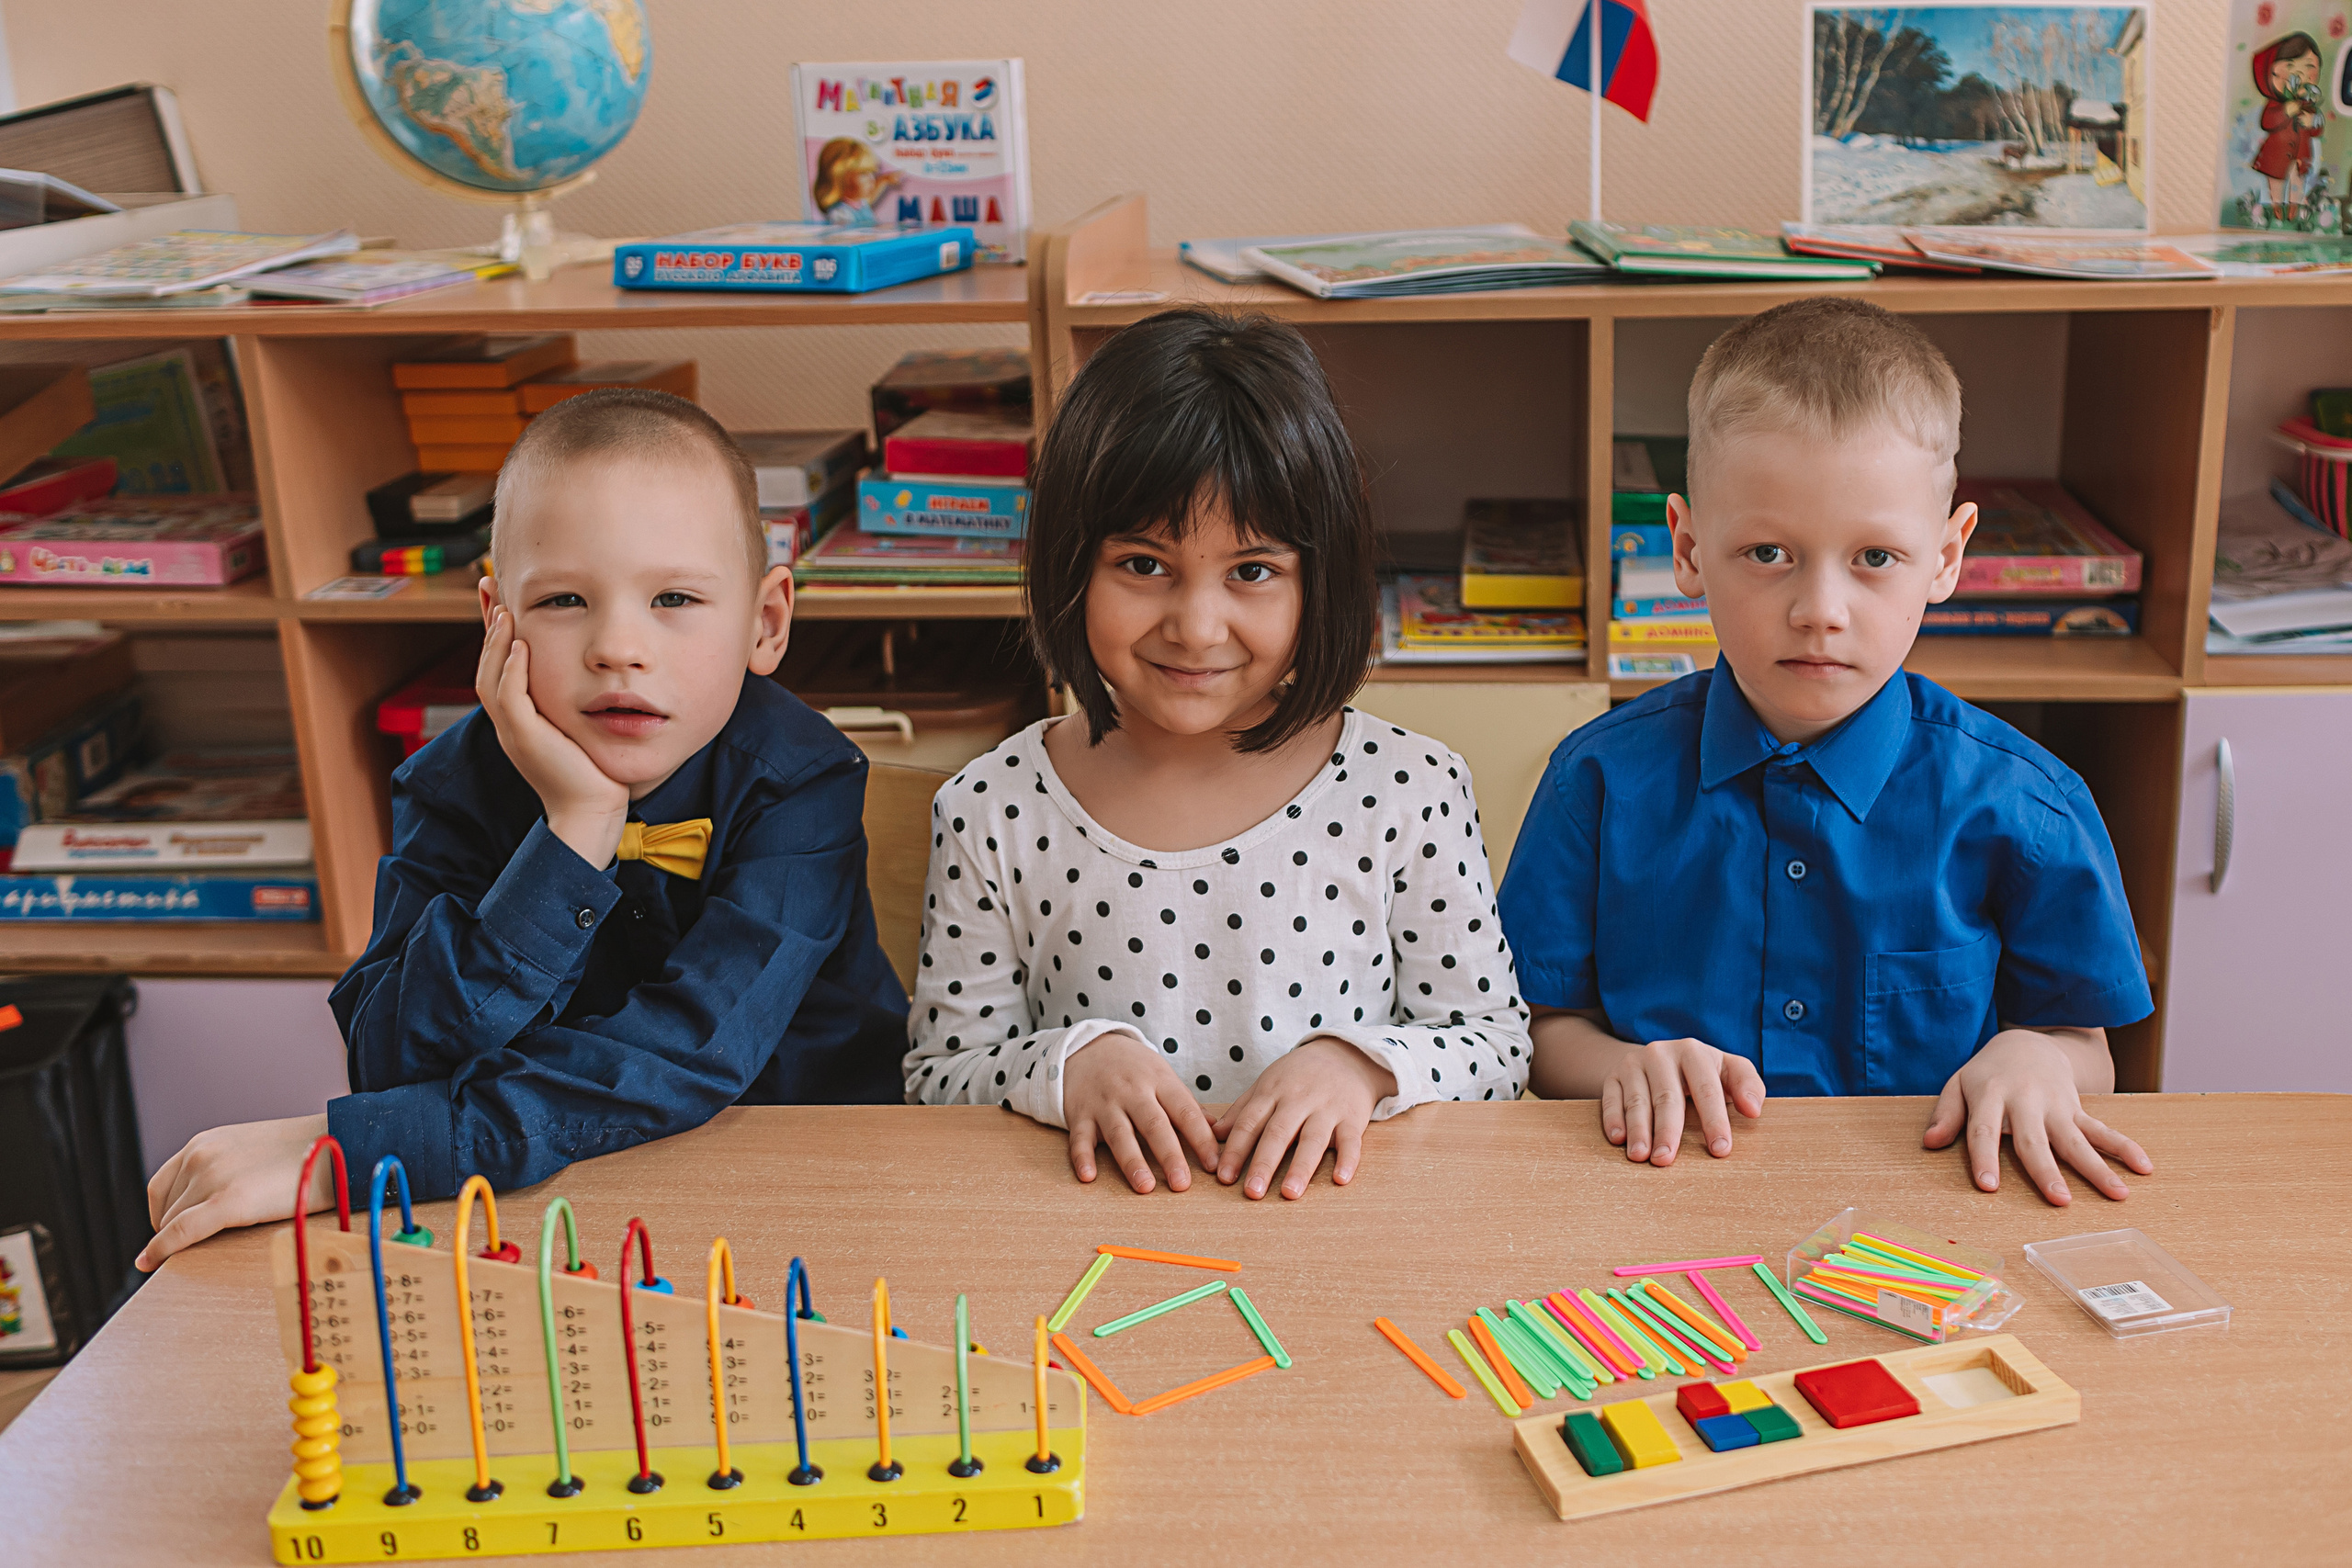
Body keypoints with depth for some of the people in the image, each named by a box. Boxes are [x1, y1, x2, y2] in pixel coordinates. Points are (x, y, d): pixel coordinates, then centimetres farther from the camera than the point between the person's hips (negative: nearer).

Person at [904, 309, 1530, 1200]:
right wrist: (1069, 1066, -16)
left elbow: (1497, 1045, 3)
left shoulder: (1411, 798, -4)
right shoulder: (990, 817, -3)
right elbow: (938, 1075, 2)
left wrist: (1360, 1064, -15)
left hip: (1335, 1217, 0)